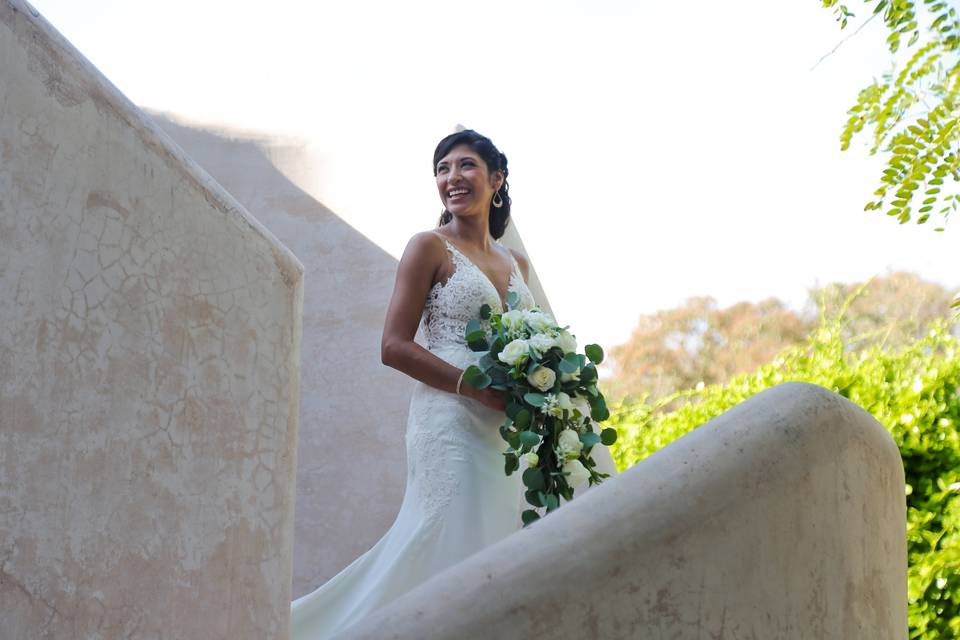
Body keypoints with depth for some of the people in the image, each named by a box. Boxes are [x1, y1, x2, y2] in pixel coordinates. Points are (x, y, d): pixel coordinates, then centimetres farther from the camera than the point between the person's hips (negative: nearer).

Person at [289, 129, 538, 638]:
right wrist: (480, 388, -16)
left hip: (506, 431, 7)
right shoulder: (431, 247, -2)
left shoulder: (516, 262, 17)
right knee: (453, 546, -11)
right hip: (452, 420, -7)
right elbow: (395, 347, -9)